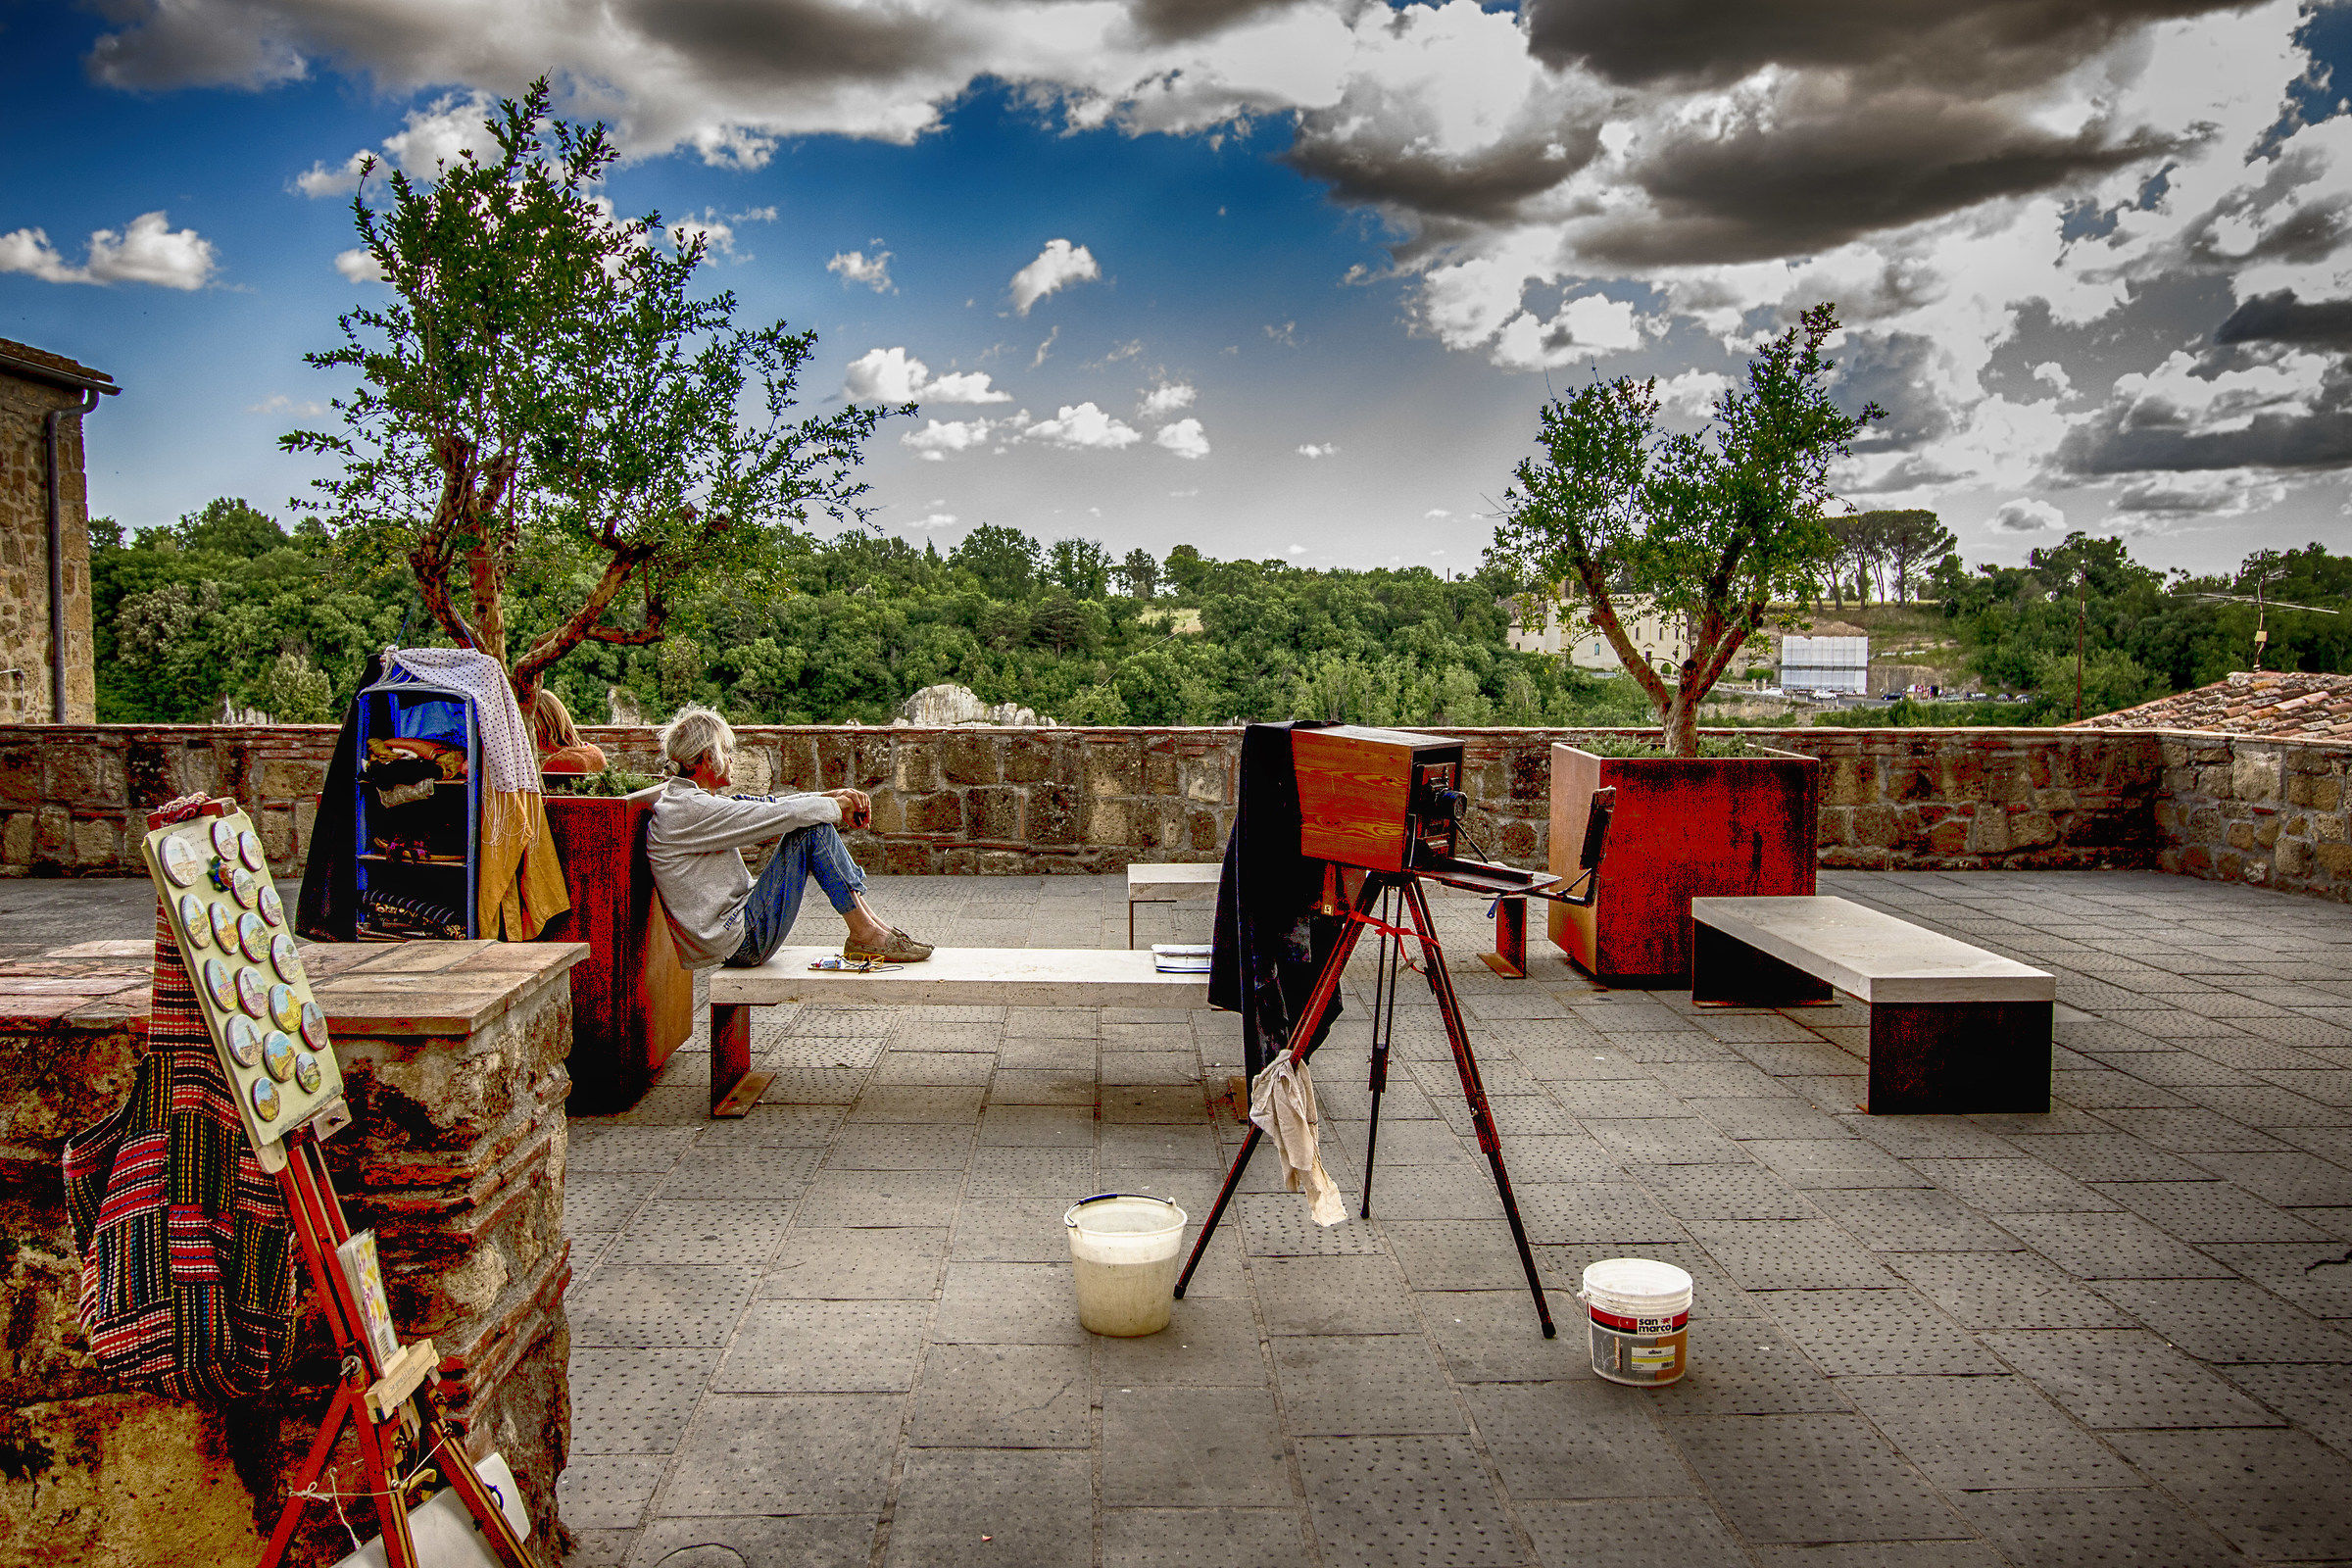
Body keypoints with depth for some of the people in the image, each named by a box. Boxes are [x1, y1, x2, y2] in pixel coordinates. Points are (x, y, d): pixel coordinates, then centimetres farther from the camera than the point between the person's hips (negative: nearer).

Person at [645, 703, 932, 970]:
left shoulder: (690, 801, 15)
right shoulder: (689, 810, -17)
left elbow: (767, 805, 14)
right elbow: (775, 815, -18)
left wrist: (833, 796, 2)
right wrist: (836, 806, -3)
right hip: (741, 942, -11)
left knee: (815, 818, 10)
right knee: (814, 829, -14)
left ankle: (870, 919, 6)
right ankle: (865, 934, -9)